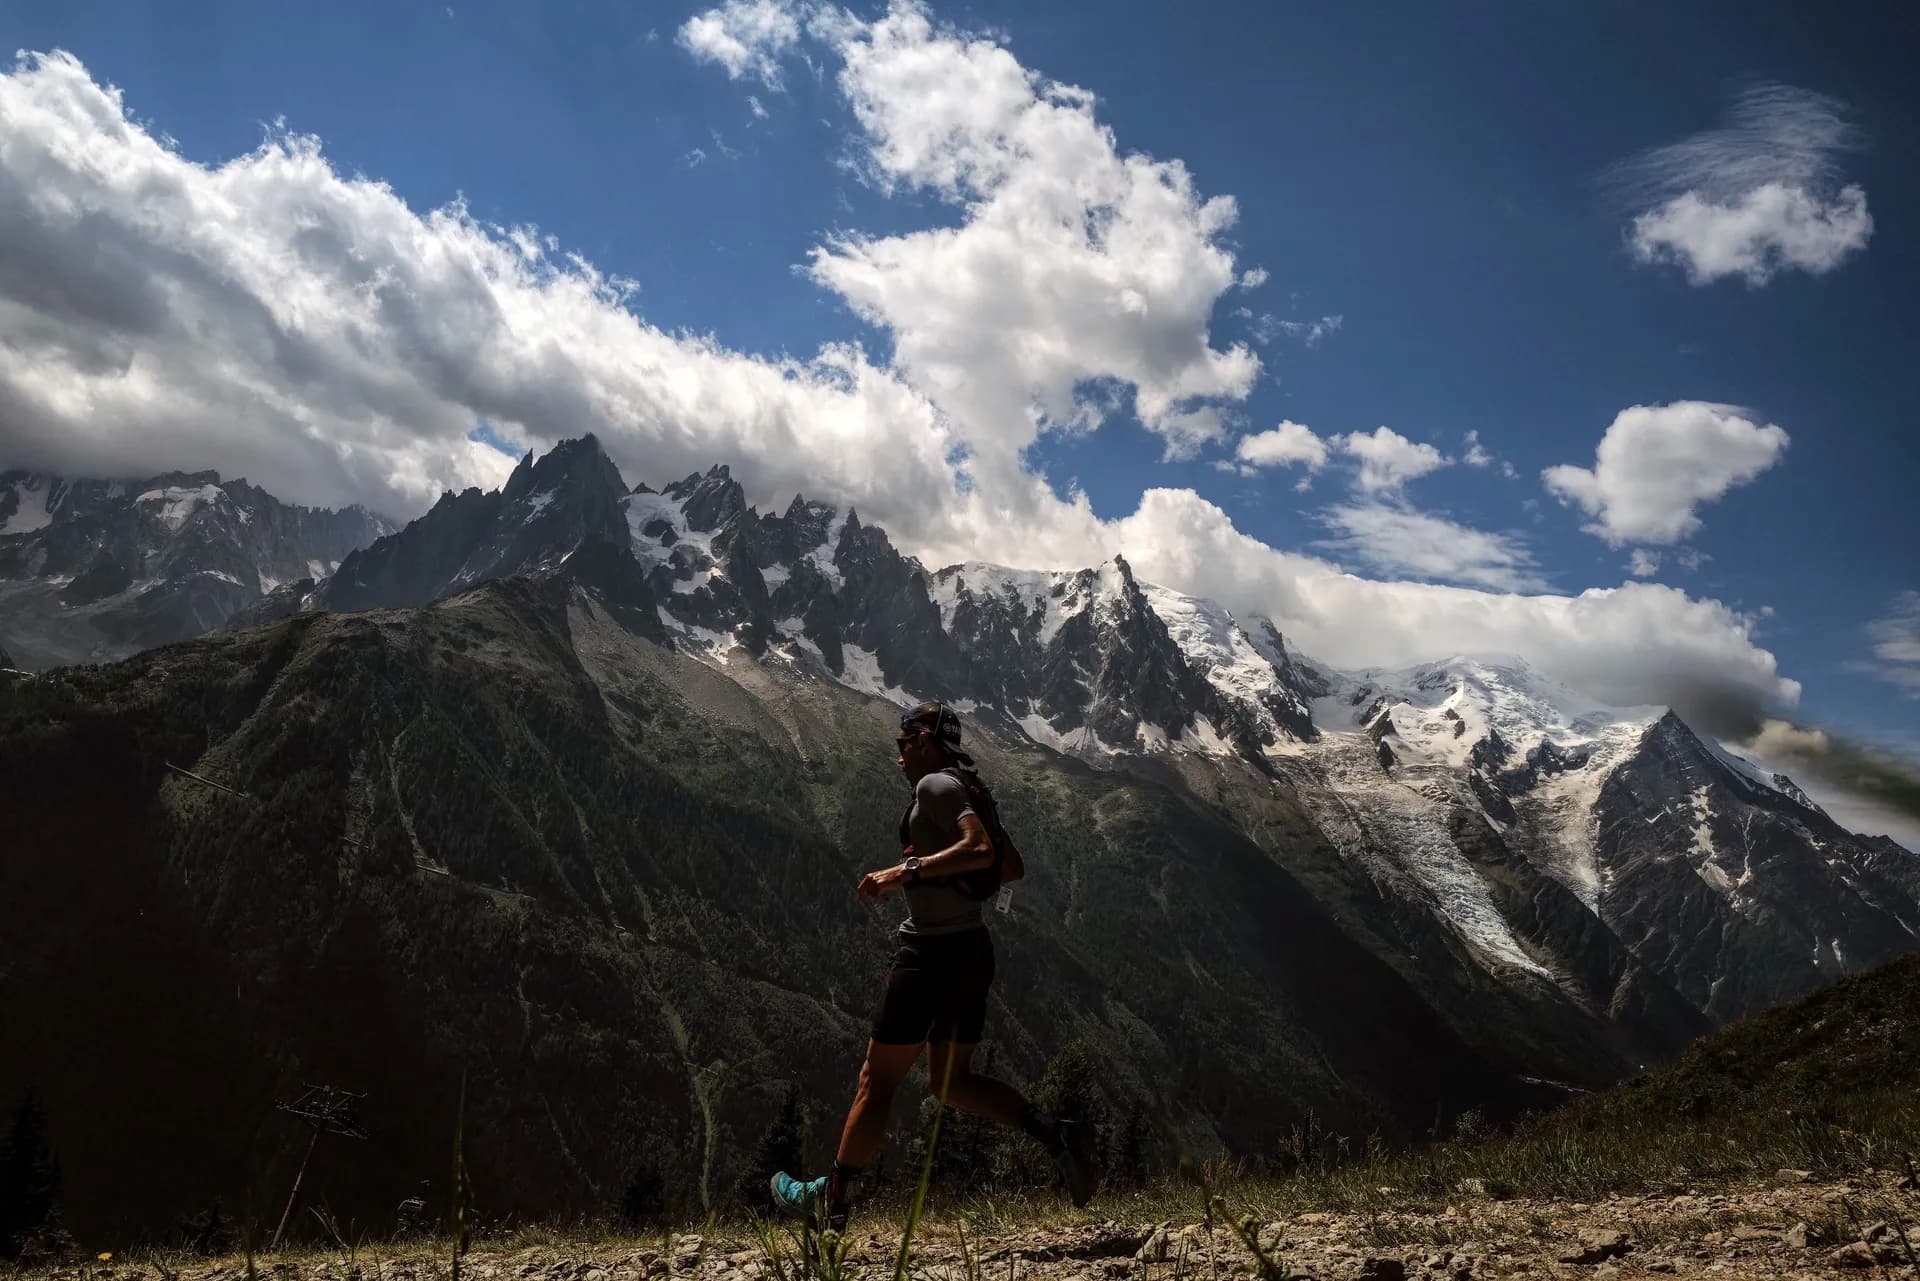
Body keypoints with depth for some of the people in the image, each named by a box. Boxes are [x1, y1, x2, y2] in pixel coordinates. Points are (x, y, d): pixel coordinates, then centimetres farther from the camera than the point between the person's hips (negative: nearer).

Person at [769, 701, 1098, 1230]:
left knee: (877, 1081, 3)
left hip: (933, 952, -9)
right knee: (951, 1082, 17)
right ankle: (1055, 1133, 1)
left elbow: (980, 849, -27)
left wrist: (907, 869, -28)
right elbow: (1007, 866, 21)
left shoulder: (935, 785, -12)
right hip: (972, 949, 9)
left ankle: (831, 1201, 15)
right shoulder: (966, 790, 16)